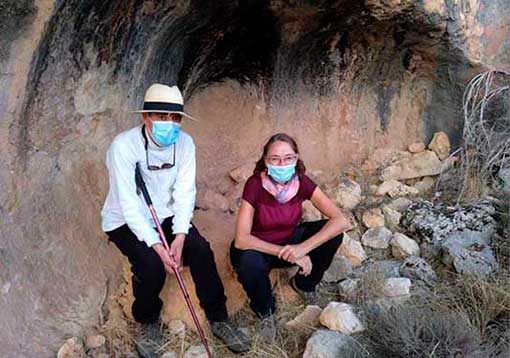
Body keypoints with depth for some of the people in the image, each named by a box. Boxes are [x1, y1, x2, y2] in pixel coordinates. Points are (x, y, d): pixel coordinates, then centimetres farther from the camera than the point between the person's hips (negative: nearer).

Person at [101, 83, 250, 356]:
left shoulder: (184, 142, -12)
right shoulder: (124, 146, -25)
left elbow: (185, 192, -12)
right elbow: (129, 204, -26)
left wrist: (180, 236, -25)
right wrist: (156, 246, -31)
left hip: (165, 214, 4)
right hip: (125, 221, -4)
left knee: (201, 249, -17)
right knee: (151, 263, -27)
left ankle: (218, 318, 1)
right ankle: (148, 321, 4)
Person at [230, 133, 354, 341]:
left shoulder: (302, 183, -18)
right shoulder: (255, 184, -27)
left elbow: (342, 221, -24)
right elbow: (241, 240, -32)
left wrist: (304, 248, -36)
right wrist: (287, 254, -36)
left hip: (289, 241, 3)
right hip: (258, 248, -3)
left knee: (332, 233, -20)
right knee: (250, 263, -38)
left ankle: (303, 284, 8)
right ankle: (264, 310, -3)